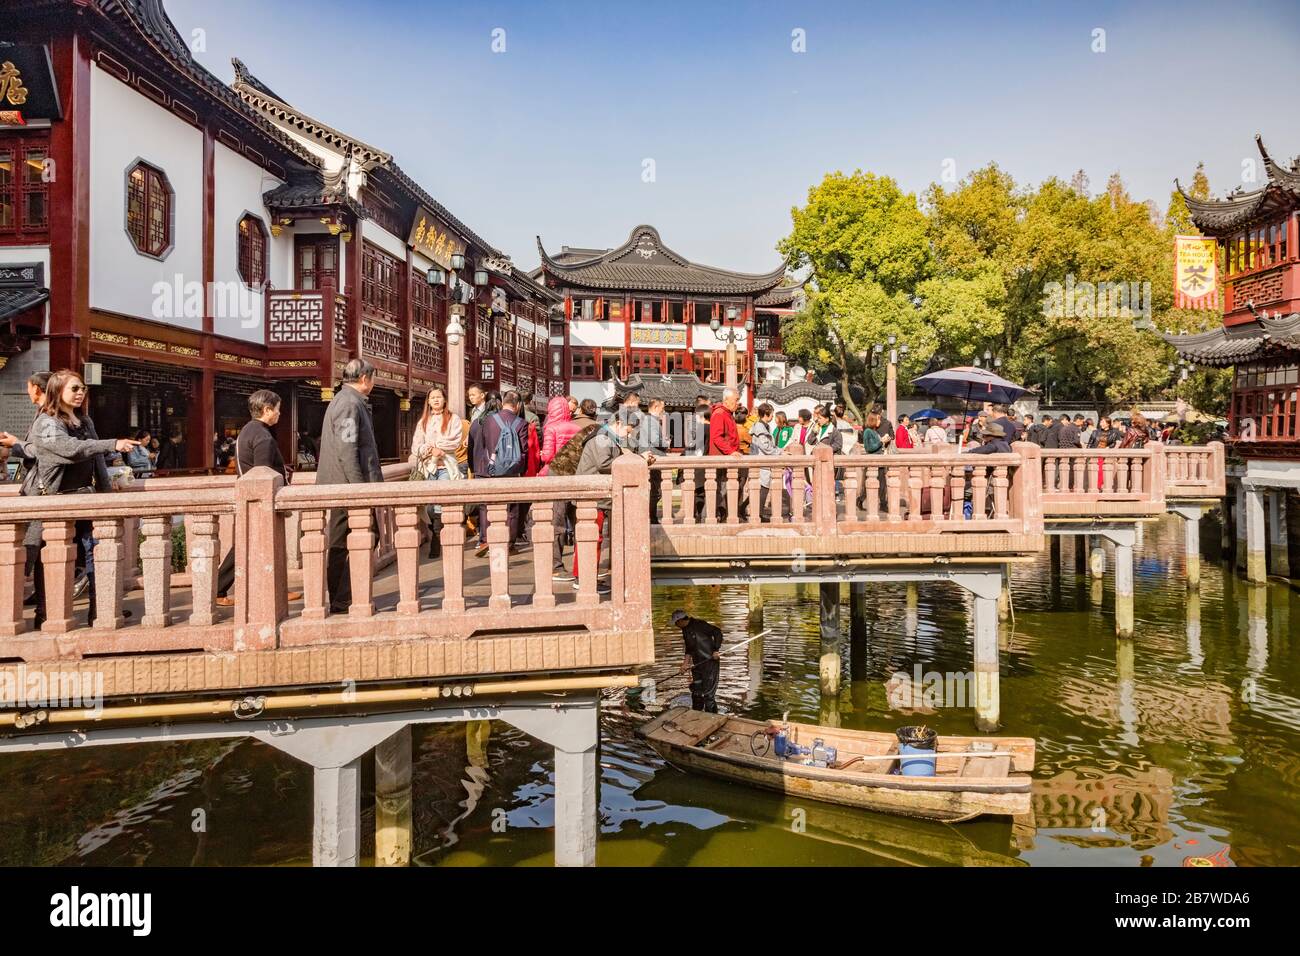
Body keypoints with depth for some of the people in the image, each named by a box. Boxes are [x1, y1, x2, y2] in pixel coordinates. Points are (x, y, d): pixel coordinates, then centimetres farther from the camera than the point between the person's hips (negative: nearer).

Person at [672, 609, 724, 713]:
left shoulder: (699, 624, -14)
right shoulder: (685, 630, 13)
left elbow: (717, 632, -17)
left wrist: (716, 650, -19)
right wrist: (685, 664, 7)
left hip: (710, 662, -9)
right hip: (697, 664, 9)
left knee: (708, 693, -7)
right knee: (696, 692, 15)